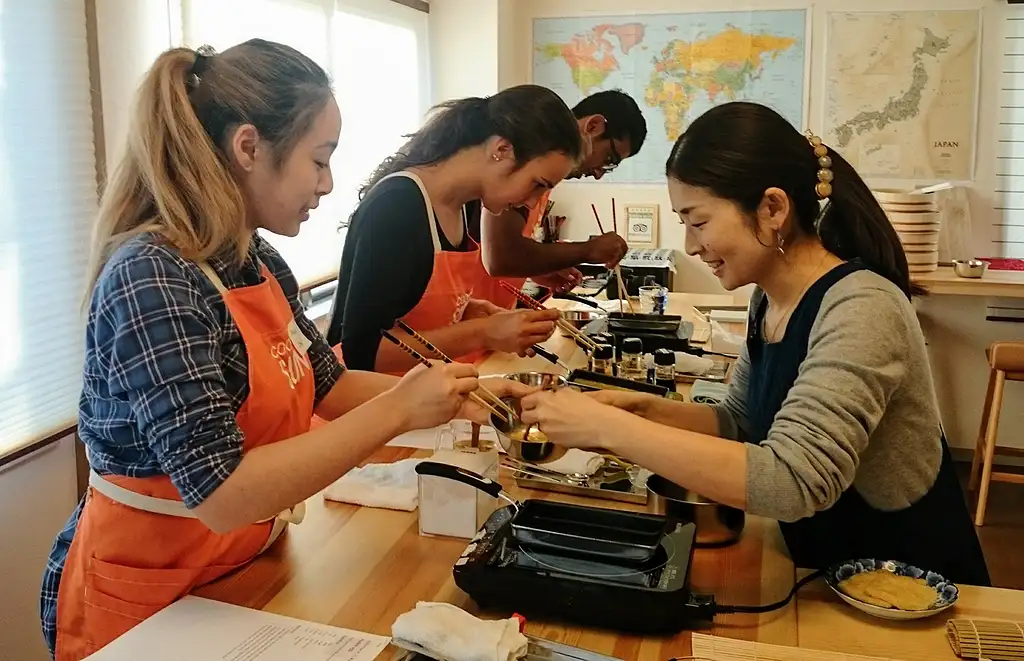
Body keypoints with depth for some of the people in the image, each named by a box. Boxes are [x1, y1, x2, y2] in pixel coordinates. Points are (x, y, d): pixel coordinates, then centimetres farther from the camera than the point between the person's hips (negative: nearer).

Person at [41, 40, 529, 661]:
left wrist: (455, 395, -3)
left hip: (246, 571, 8)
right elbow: (222, 495, -32)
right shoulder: (151, 278, -27)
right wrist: (399, 411, -29)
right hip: (148, 598, -7)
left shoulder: (258, 260, -1)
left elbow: (329, 385, 8)